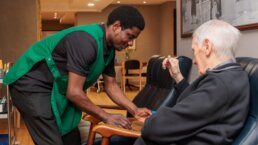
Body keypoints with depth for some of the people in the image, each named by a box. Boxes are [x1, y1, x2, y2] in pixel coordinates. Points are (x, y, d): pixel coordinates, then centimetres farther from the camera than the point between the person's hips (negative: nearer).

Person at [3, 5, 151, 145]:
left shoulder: (109, 48, 2)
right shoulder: (86, 41, -28)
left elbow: (111, 85, 11)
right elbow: (74, 92, -28)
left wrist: (135, 110, 0)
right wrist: (106, 117, -19)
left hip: (56, 88, 10)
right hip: (32, 85, -9)